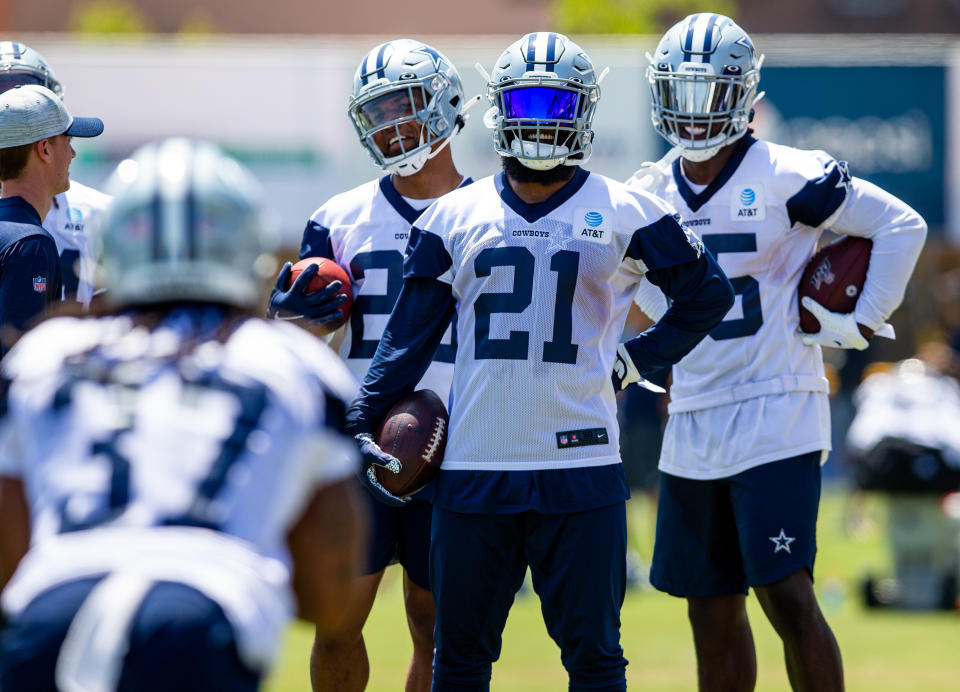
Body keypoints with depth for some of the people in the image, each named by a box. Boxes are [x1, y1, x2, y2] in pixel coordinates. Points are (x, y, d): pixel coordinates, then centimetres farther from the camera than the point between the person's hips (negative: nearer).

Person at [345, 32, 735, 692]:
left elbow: (709, 294, 13)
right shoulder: (454, 217, 8)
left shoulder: (625, 215, 3)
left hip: (581, 467, -2)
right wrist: (360, 422, 2)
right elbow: (410, 334, 11)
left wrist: (635, 361, 5)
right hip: (474, 465, 2)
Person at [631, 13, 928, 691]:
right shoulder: (655, 193, 9)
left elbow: (902, 225, -6)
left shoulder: (787, 177, -10)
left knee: (787, 595, -14)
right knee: (712, 611, 10)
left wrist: (863, 322, -7)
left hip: (774, 418, -6)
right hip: (691, 426, 6)